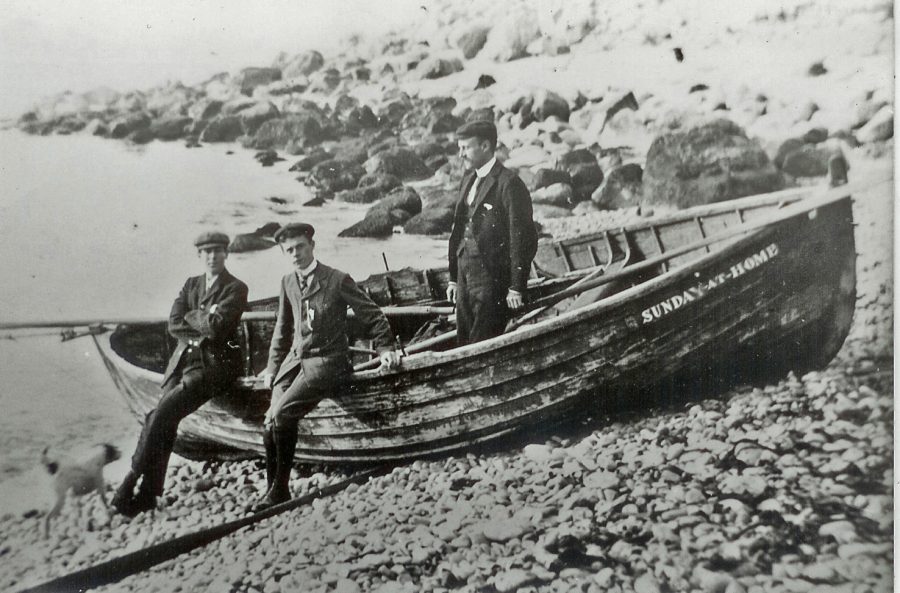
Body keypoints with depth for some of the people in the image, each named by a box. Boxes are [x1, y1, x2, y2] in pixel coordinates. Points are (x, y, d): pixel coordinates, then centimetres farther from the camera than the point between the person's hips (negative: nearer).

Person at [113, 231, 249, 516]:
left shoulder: (236, 288, 0)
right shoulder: (190, 284, 18)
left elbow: (216, 327, -15)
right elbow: (174, 325, 6)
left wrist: (190, 316, 1)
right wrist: (204, 324, -8)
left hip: (214, 363, -5)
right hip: (184, 360, 5)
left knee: (162, 414, -22)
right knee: (165, 422, -13)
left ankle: (130, 483, -12)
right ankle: (148, 495, -9)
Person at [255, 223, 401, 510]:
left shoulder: (337, 280, -5)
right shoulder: (287, 282, 12)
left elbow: (372, 315, 1)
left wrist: (385, 348, -9)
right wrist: (273, 365, 18)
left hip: (327, 361, -6)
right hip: (294, 360, 6)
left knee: (282, 414, -23)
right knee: (270, 424, -9)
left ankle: (281, 489, -8)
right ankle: (272, 488, 8)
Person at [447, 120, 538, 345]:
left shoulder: (509, 184, -12)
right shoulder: (468, 180, 14)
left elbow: (521, 239, -14)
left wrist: (516, 288, -14)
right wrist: (453, 277, 15)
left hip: (491, 278, -8)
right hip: (465, 275, 8)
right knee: (463, 344, 11)